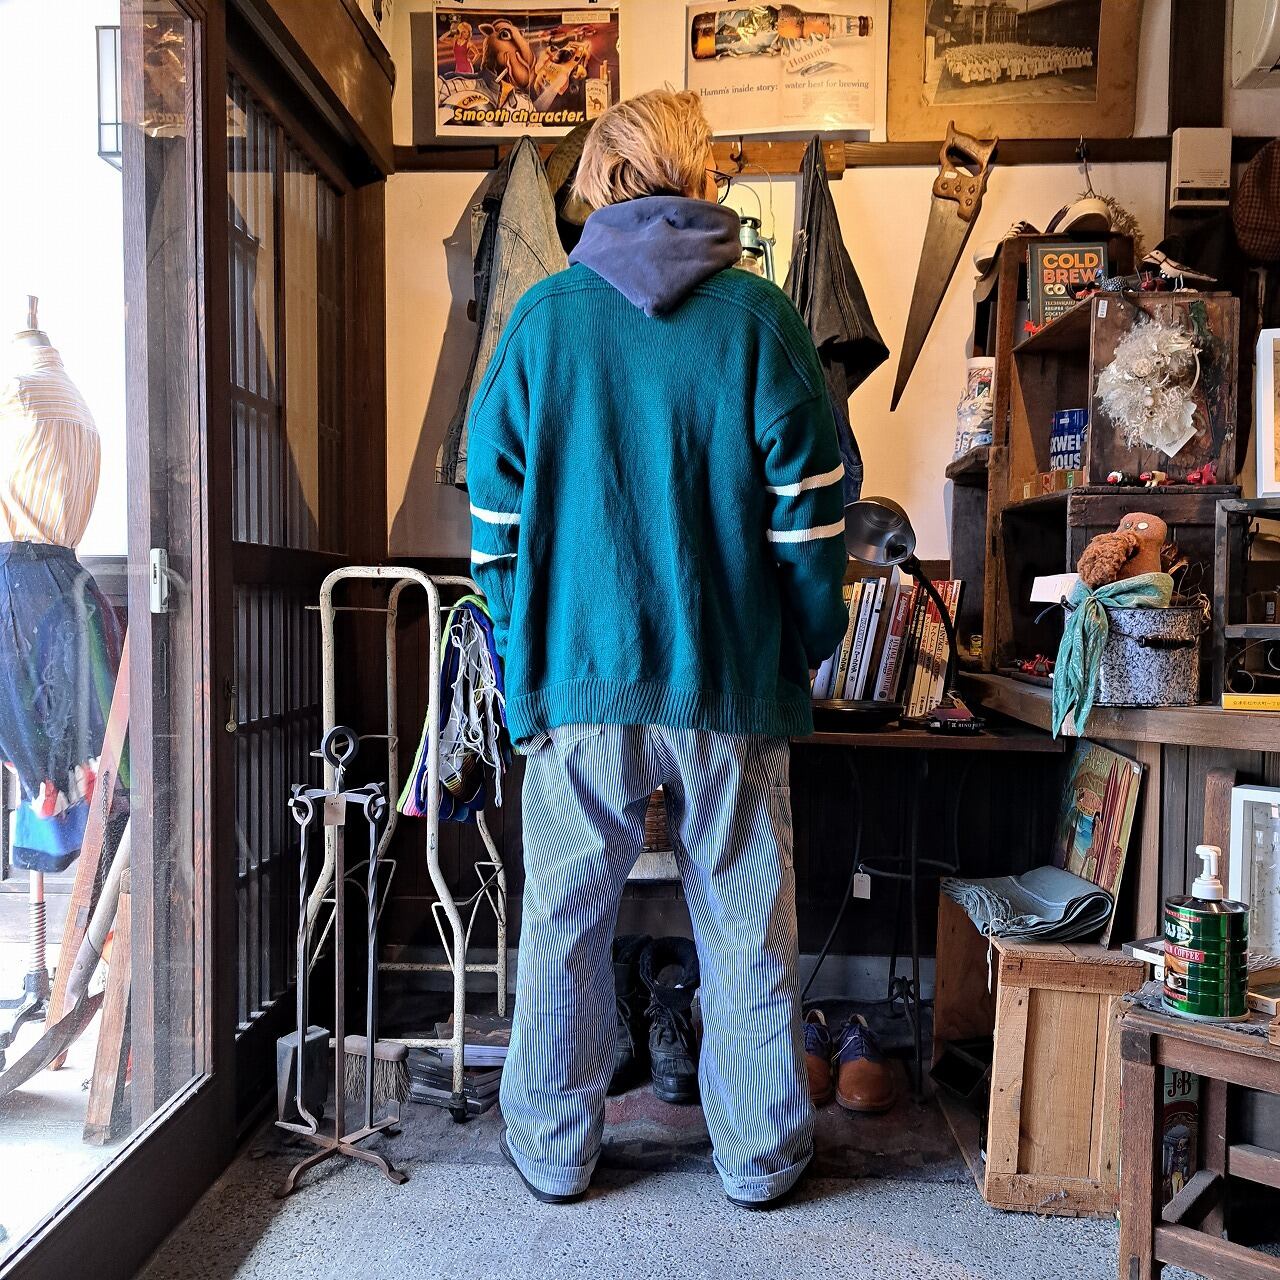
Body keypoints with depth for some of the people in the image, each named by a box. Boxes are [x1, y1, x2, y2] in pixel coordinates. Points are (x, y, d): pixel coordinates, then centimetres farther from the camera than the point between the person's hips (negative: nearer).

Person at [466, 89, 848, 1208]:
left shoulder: (541, 317, 2)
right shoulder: (759, 316, -2)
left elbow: (493, 510, 3)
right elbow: (810, 509, -3)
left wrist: (522, 648, 13)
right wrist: (809, 649, 9)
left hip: (575, 670, 1)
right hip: (729, 677, 0)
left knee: (564, 917, 13)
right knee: (746, 922, 12)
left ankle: (554, 1149, 28)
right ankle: (761, 1154, 28)